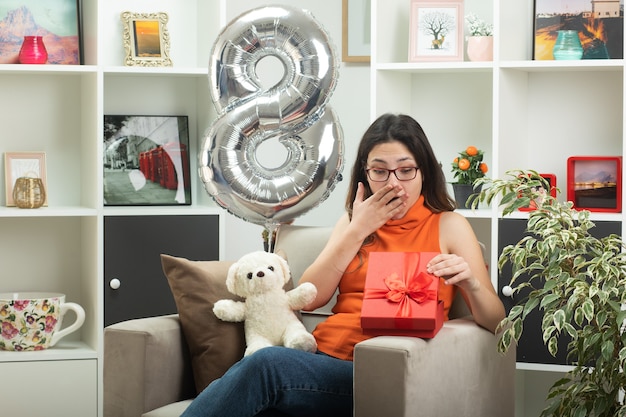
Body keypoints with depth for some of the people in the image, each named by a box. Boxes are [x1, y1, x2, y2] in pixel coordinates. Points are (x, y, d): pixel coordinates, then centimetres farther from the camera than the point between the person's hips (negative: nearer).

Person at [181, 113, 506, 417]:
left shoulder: (448, 226, 7)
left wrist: (470, 282, -19)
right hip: (323, 357, 4)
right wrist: (357, 231, 2)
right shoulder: (352, 222, 21)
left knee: (265, 365, -33)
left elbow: (495, 322, 3)